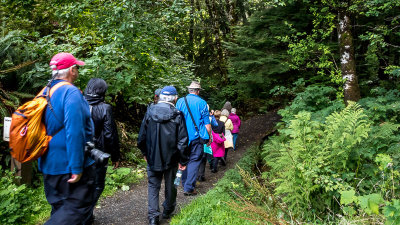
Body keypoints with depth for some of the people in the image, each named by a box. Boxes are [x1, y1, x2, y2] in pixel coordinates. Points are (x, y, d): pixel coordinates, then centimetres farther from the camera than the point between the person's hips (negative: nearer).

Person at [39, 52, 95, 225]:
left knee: (60, 208, 19)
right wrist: (76, 168, -21)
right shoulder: (71, 93, -18)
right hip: (69, 164, -9)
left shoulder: (45, 92, 9)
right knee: (78, 207, 1)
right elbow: (74, 133, -24)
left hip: (49, 165, 9)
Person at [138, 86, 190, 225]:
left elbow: (141, 137, 2)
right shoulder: (177, 116, -13)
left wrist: (145, 153, 17)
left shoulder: (149, 113, -4)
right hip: (171, 160, -1)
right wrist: (183, 161, -2)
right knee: (170, 185, 18)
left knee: (153, 186, 13)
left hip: (152, 158, 1)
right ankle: (167, 211, 36)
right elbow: (182, 141, -13)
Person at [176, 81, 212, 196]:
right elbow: (207, 123, -4)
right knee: (194, 161, 0)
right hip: (196, 138, -4)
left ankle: (185, 183, 30)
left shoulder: (180, 101, 3)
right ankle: (189, 188, -3)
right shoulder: (202, 103, -6)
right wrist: (209, 137, 6)